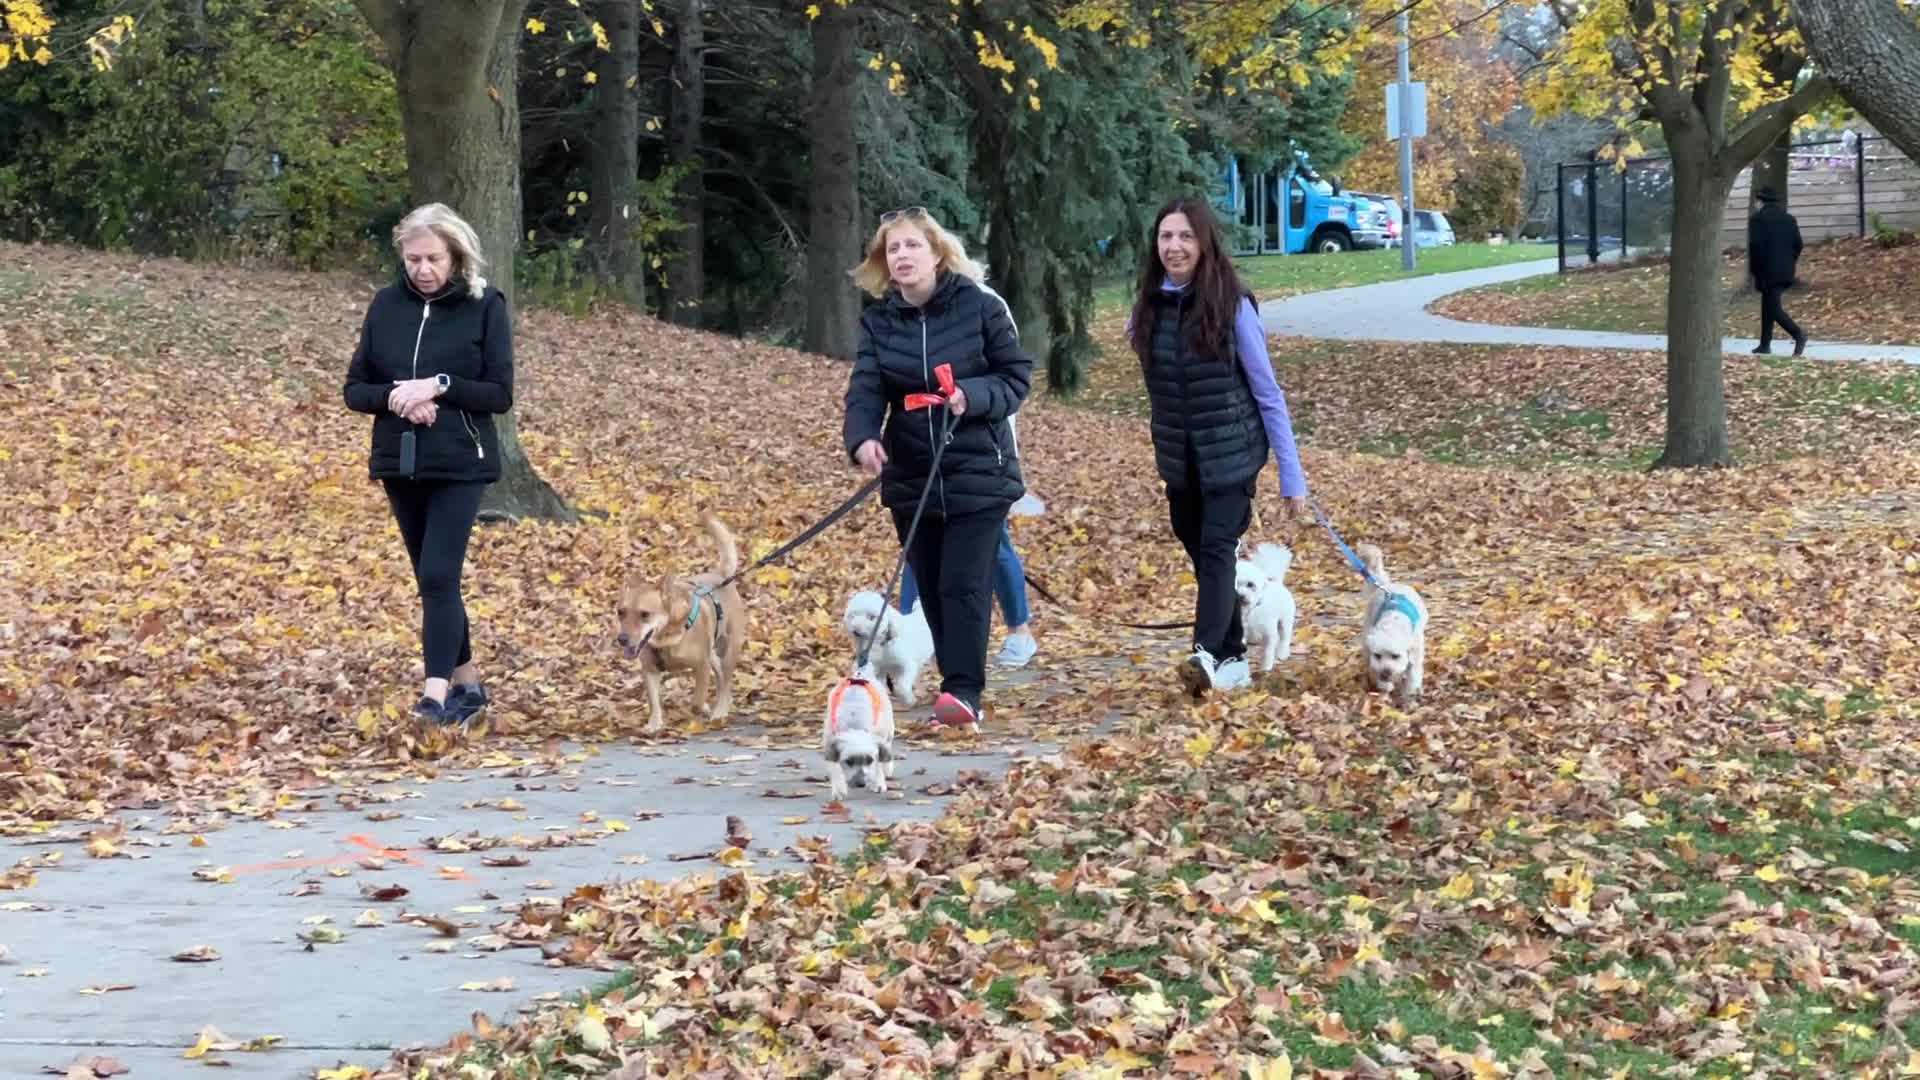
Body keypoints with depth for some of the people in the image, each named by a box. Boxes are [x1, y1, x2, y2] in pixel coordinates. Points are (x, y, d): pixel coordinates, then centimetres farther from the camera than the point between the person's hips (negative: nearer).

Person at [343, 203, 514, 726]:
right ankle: (467, 683, 25)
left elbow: (500, 393, -8)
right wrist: (396, 398, -14)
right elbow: (355, 389, 6)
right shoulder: (386, 305, 4)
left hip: (460, 466, -5)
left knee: (438, 577, -14)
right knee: (433, 580, 12)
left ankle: (436, 696, -15)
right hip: (400, 464, 5)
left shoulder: (485, 306, -6)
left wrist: (439, 386, -20)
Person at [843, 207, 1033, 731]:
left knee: (963, 584, -12)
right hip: (911, 477, 4)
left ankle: (964, 692, -13)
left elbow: (1018, 376, -2)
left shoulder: (979, 307, -7)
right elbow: (866, 387, -10)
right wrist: (863, 438, -30)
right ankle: (957, 684, 18)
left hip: (977, 473, -4)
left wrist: (973, 395, -21)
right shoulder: (878, 319, 2)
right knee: (931, 588, 8)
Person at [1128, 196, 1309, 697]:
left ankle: (1207, 656, -30)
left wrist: (1292, 476, -9)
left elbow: (1268, 393, -9)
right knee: (1204, 556, 10)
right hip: (1179, 460, 5)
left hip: (1231, 454, -5)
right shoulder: (1148, 308, -1)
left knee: (1216, 549, -18)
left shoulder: (1232, 306, -13)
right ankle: (1232, 661, 20)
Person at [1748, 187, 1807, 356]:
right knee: (1769, 306, 16)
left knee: (1774, 308, -7)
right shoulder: (1789, 219, 10)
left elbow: (1755, 246, -14)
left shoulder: (1757, 218, -8)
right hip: (1785, 272, 7)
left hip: (1767, 272, -7)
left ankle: (1798, 333, -25)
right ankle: (1765, 344, 18)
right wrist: (1789, 264, 17)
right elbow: (1798, 245, 8)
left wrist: (1753, 270, -5)